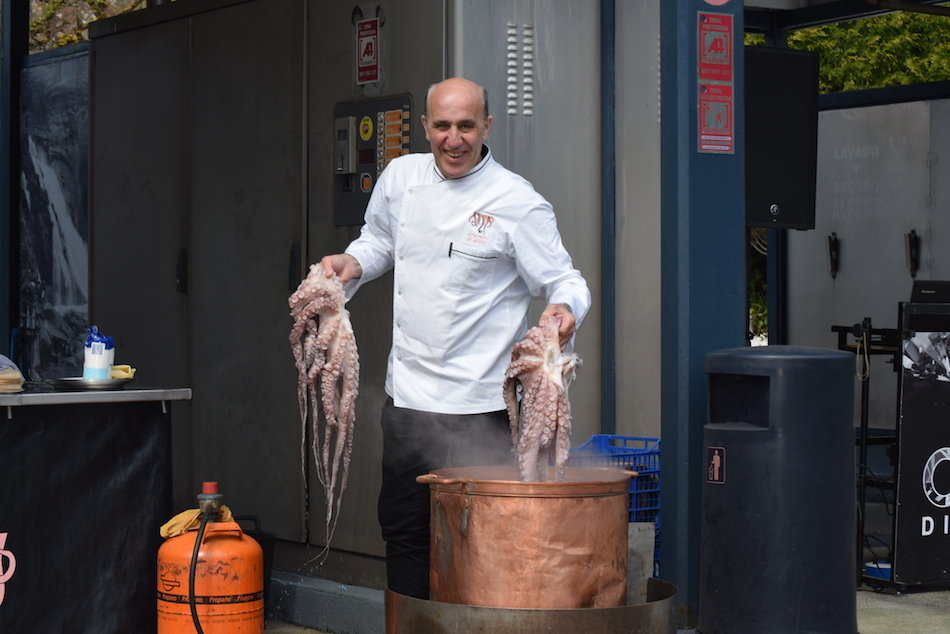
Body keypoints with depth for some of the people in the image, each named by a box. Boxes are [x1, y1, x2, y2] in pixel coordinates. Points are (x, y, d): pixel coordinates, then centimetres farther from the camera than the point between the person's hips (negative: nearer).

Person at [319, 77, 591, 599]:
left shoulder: (518, 203, -9)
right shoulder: (402, 177, 6)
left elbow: (565, 280, -6)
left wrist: (564, 308, -27)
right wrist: (353, 262, 4)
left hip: (479, 404, -5)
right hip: (408, 394, 5)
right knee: (403, 526, 14)